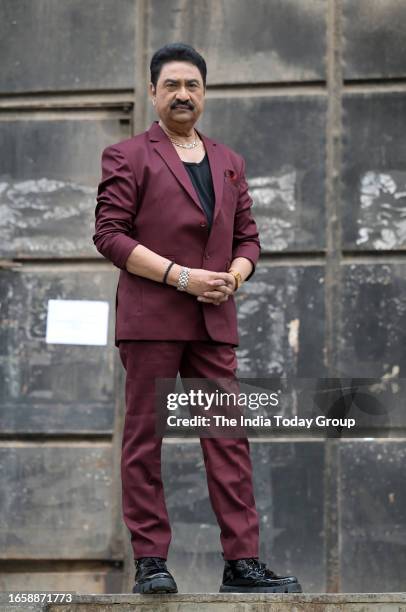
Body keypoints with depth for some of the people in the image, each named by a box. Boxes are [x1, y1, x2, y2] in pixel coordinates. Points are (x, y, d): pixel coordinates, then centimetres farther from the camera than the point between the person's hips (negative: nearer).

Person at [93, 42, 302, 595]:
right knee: (144, 440, -3)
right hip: (150, 317, -4)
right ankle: (150, 563, 1)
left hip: (215, 321, 5)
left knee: (229, 440, -1)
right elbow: (109, 234, -6)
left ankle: (242, 563, -1)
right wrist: (181, 276, -14)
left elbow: (248, 237, 20)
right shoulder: (127, 157, 3)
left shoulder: (229, 162, 19)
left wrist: (233, 277, -3)